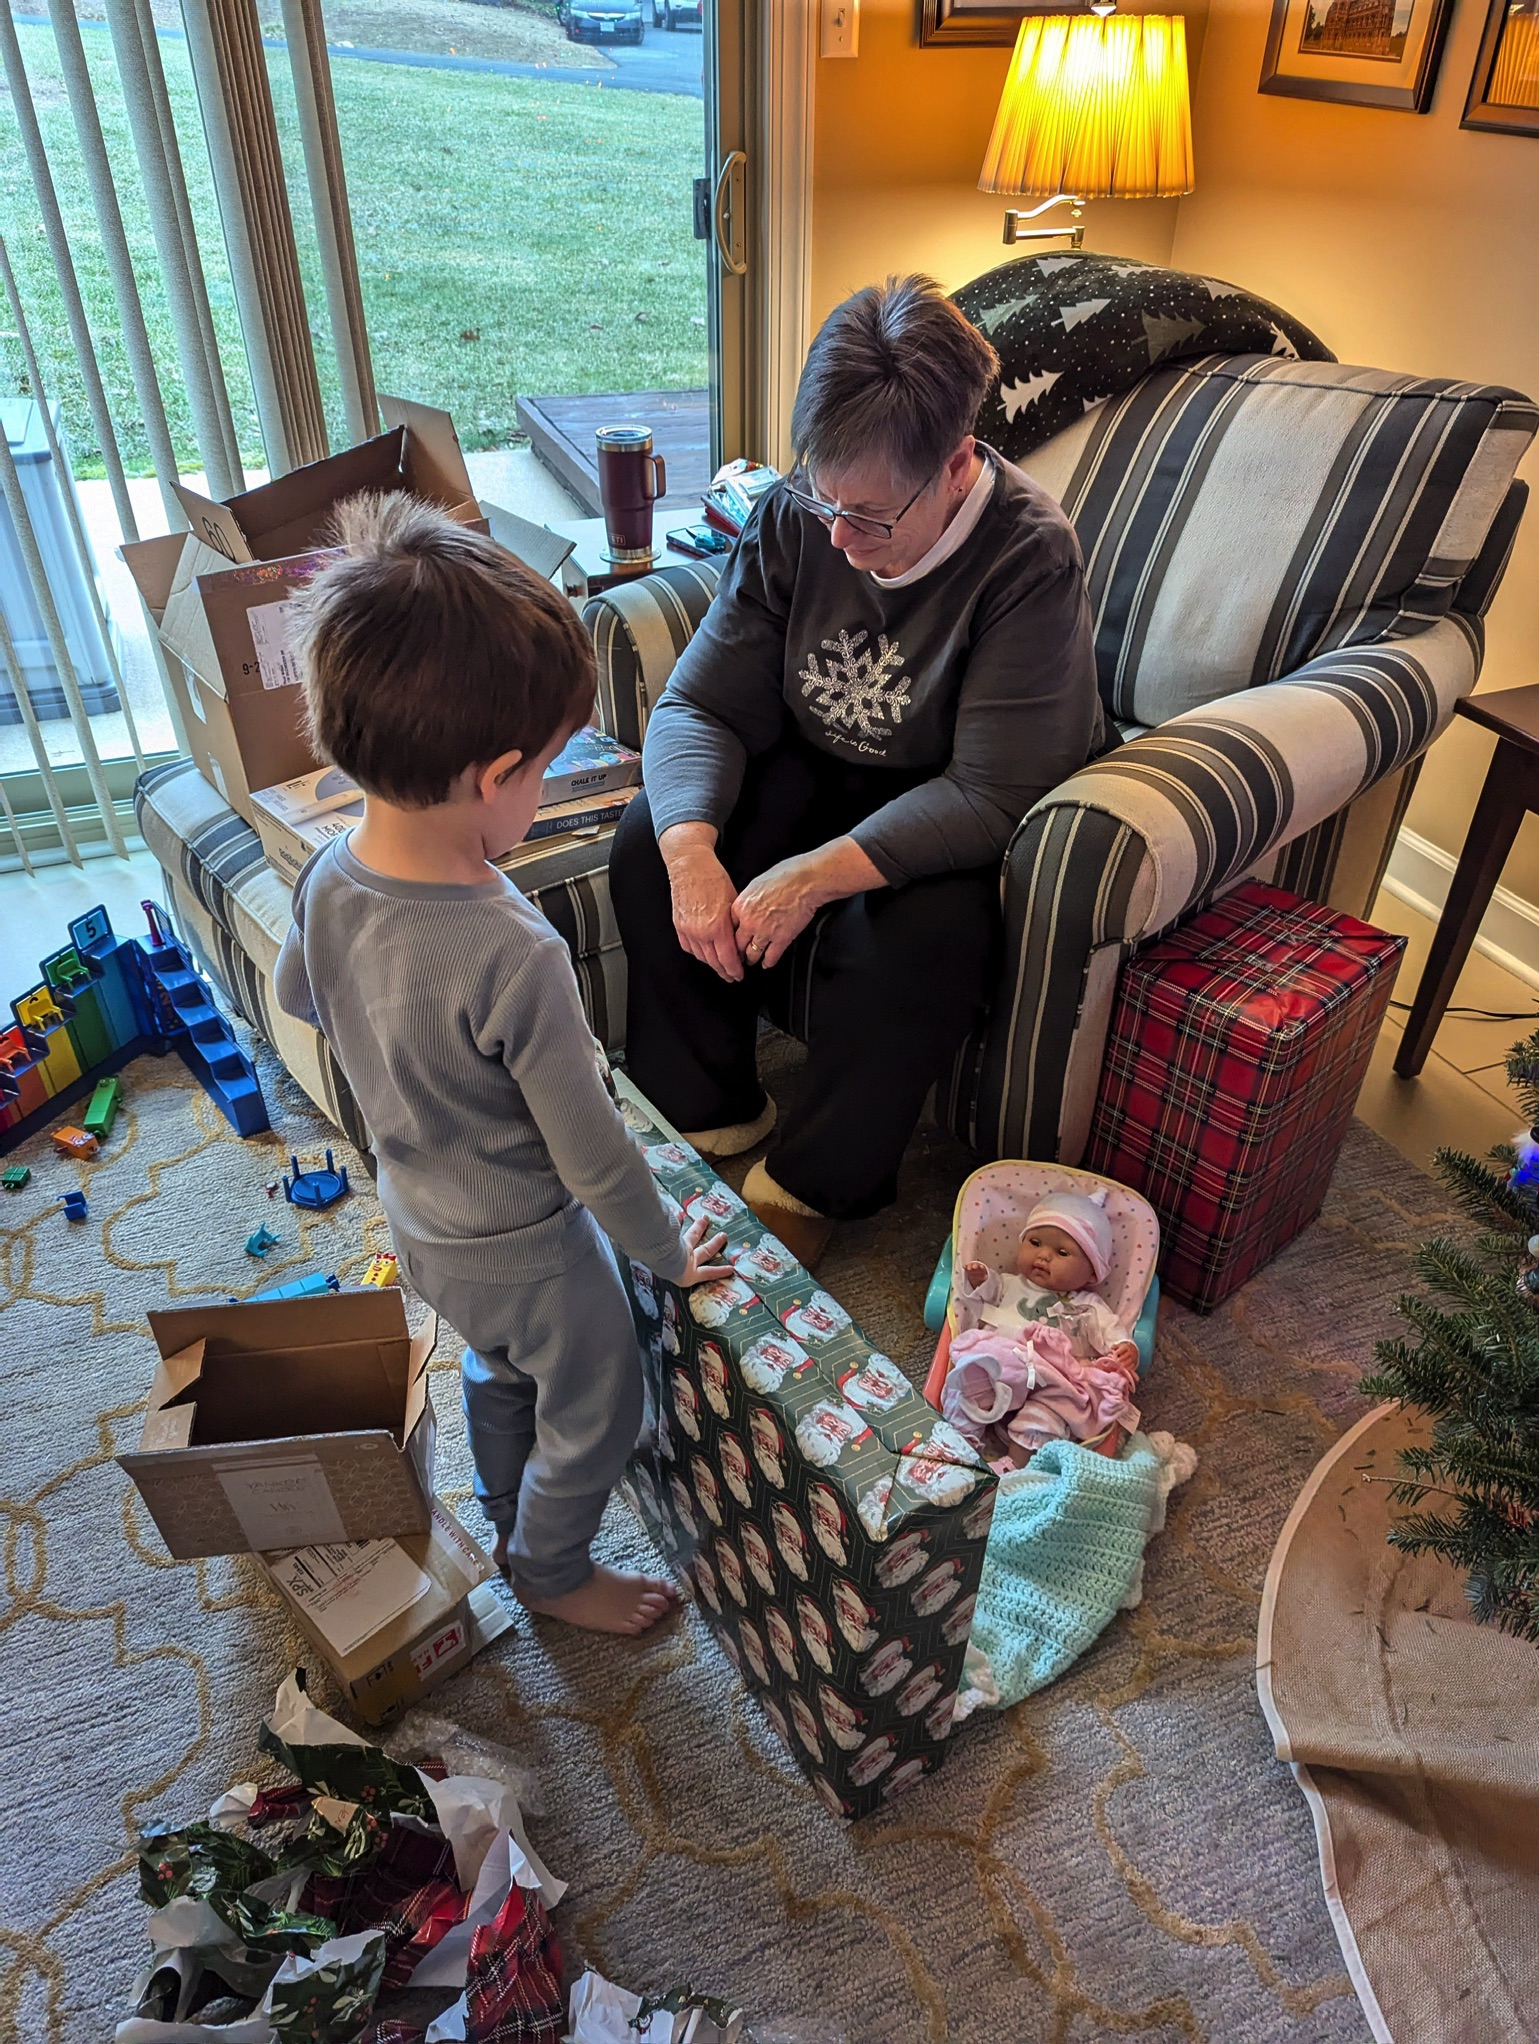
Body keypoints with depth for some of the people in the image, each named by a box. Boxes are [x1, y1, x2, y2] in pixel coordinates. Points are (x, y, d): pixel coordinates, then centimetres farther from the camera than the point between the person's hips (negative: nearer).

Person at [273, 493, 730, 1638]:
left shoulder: (328, 882, -16)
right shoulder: (516, 955, -38)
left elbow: (296, 995, 7)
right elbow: (594, 1157, -27)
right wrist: (668, 1255, -9)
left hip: (418, 1219, 7)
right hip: (523, 1246, -7)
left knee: (498, 1368, 33)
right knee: (596, 1407, 22)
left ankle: (511, 1515, 59)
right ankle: (553, 1572, 47)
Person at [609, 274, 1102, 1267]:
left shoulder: (1031, 559, -25)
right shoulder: (795, 518, -11)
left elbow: (993, 792, -29)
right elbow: (700, 704, -11)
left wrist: (816, 875, -38)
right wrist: (692, 849, -31)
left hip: (947, 820, -4)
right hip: (815, 771, 5)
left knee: (923, 933, -35)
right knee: (647, 845, -18)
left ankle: (814, 1182, -9)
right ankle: (708, 1109, 1)